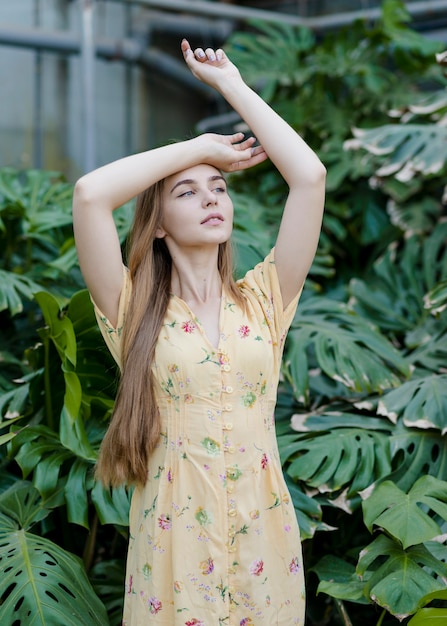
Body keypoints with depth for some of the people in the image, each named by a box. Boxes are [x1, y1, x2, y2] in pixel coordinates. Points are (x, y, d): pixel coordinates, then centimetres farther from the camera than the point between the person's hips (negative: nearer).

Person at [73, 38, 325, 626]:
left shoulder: (262, 299, 4)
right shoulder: (135, 311, -2)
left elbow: (309, 175, -5)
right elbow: (90, 194, -16)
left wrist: (231, 84, 3)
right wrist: (199, 147, -4)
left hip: (263, 538, 2)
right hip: (174, 538, -2)